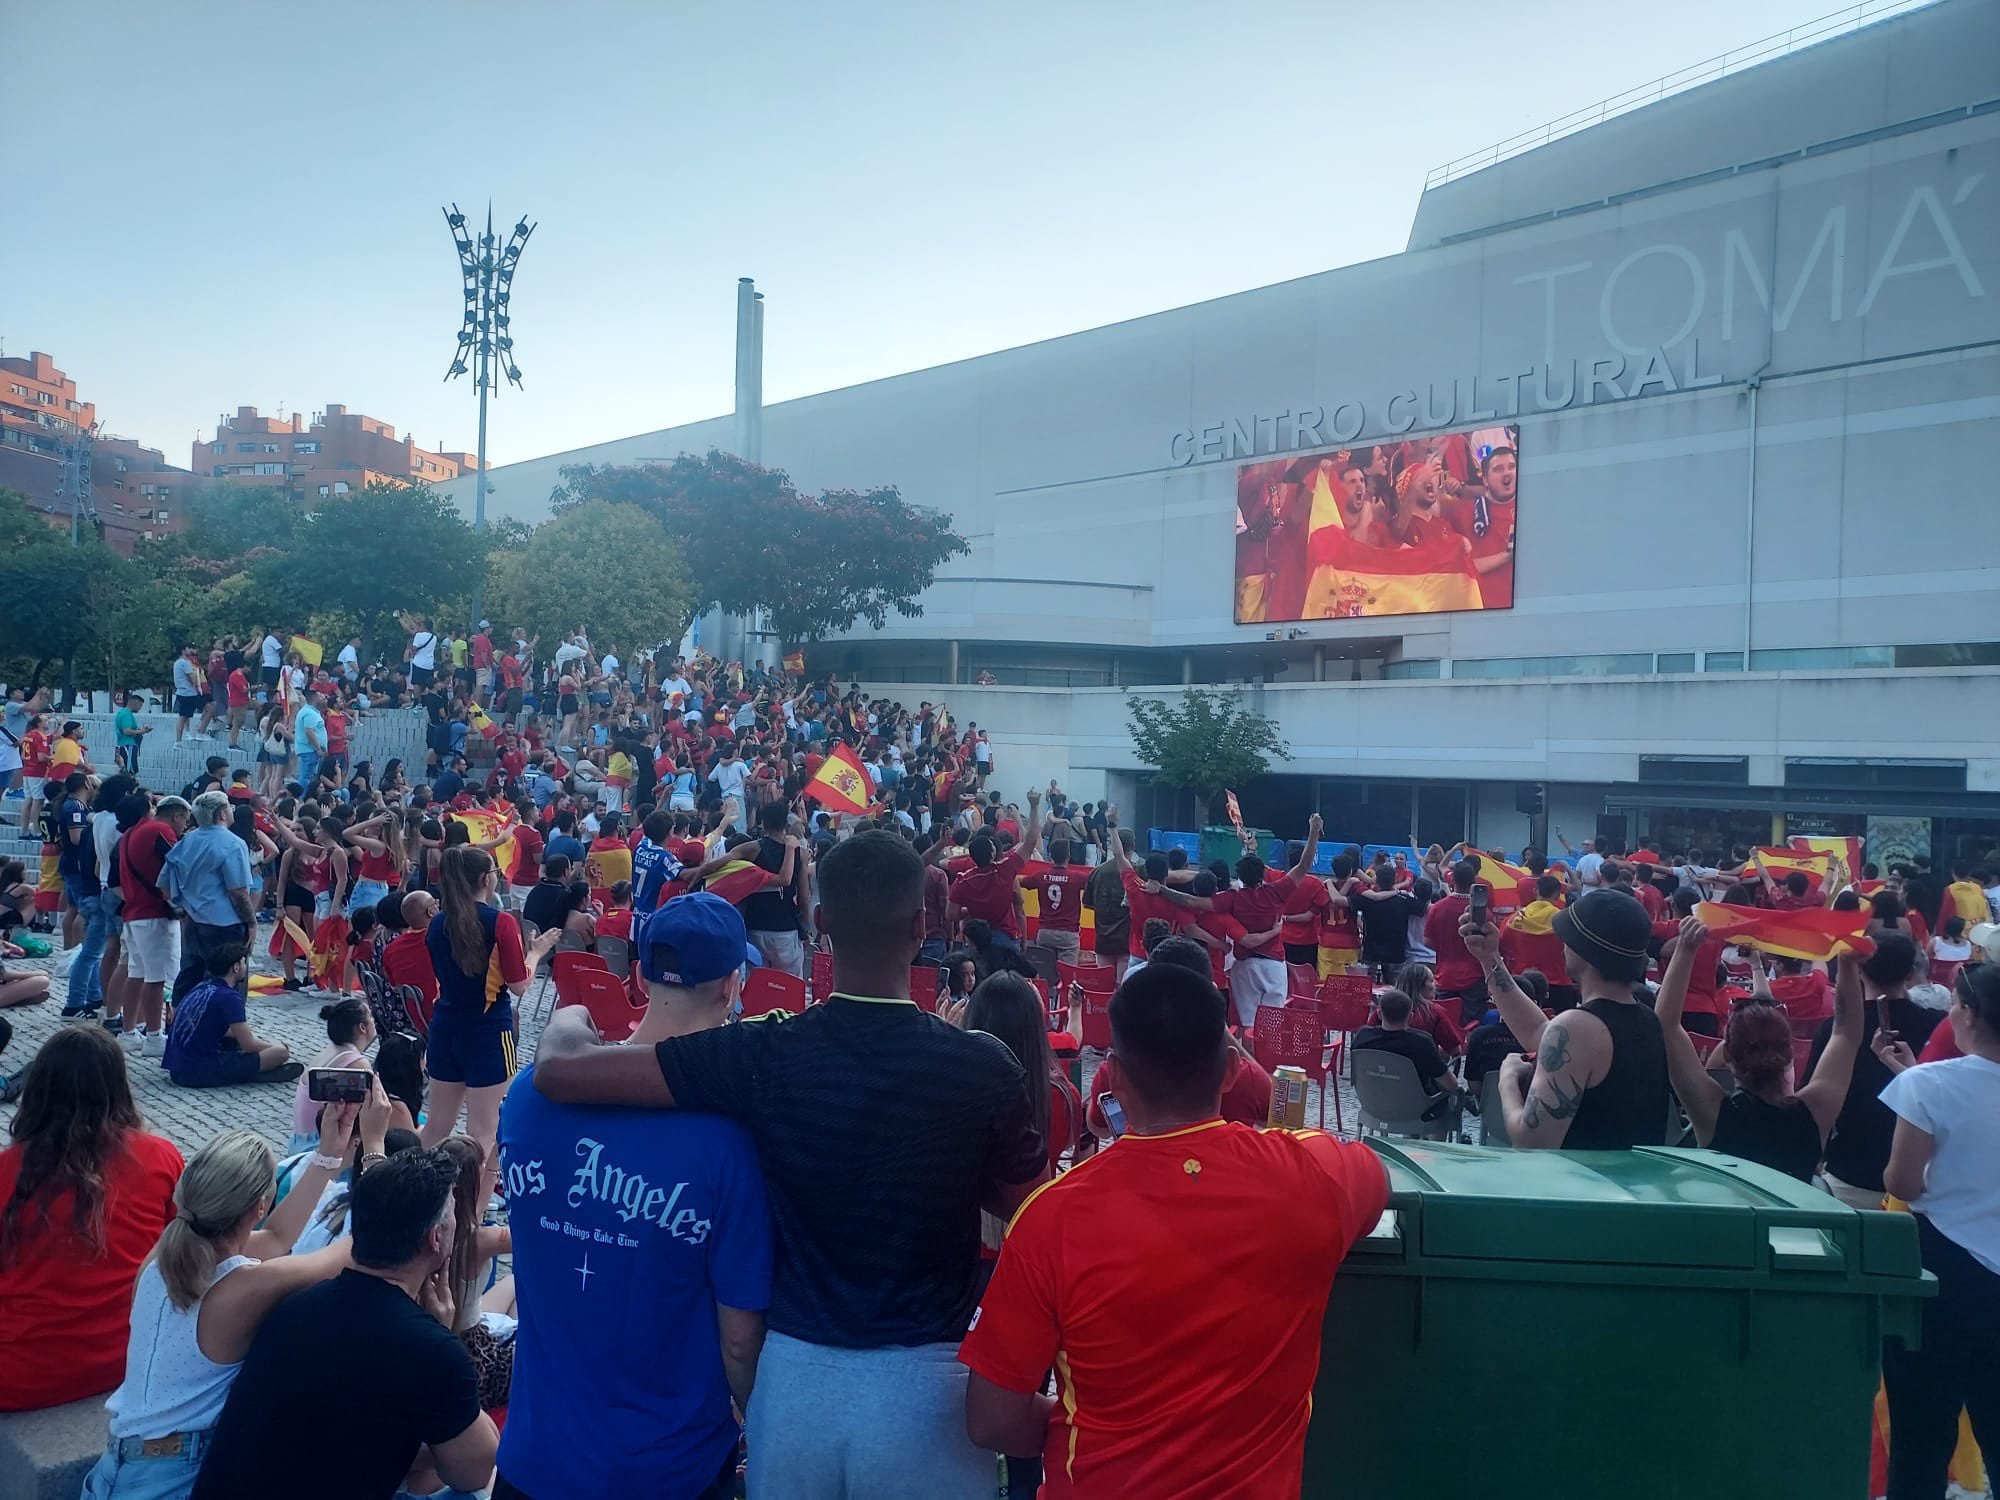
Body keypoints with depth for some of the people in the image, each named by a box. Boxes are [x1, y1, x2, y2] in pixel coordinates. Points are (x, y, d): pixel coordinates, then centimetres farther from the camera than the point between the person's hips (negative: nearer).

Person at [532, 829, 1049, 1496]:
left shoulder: (764, 1057, -14)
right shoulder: (983, 1069, -16)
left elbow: (559, 1069, -12)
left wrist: (570, 1015, 10)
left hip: (795, 1378, 1)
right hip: (923, 1387, -1)